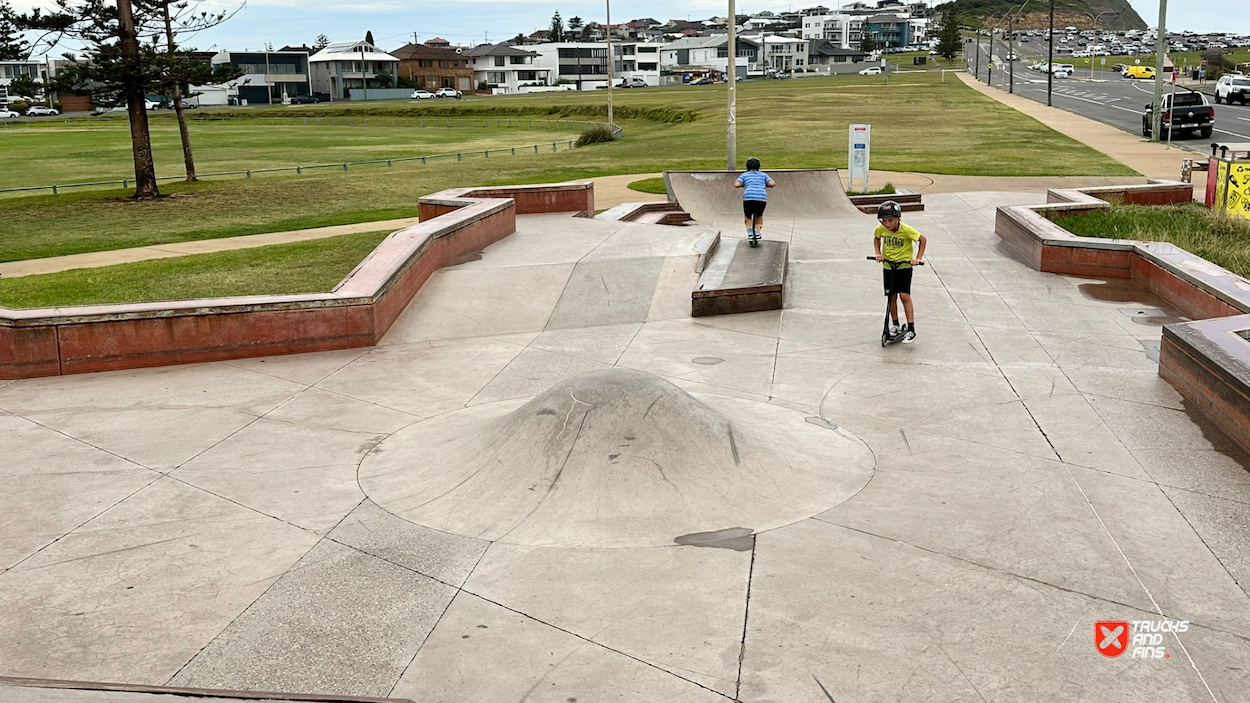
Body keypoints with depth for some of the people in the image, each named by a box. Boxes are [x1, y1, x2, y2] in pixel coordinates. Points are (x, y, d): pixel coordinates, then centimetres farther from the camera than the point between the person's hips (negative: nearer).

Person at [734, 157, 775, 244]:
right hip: (762, 198, 1)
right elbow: (772, 183, 9)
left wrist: (742, 184, 27)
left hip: (748, 198, -1)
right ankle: (758, 233, 19)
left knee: (747, 217, 25)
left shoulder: (744, 175, 20)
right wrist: (766, 185, 31)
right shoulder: (763, 175, 24)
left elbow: (736, 185, 4)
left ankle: (750, 233, 9)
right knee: (759, 216, 30)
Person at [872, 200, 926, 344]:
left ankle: (911, 330, -6)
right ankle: (895, 324, 27)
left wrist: (918, 258, -15)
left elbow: (922, 239, -9)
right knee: (892, 297, 9)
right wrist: (878, 253, -3)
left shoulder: (906, 230, -22)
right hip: (888, 266, 4)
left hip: (904, 266, -4)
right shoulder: (881, 229, -11)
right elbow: (876, 238, 11)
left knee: (904, 296, -9)